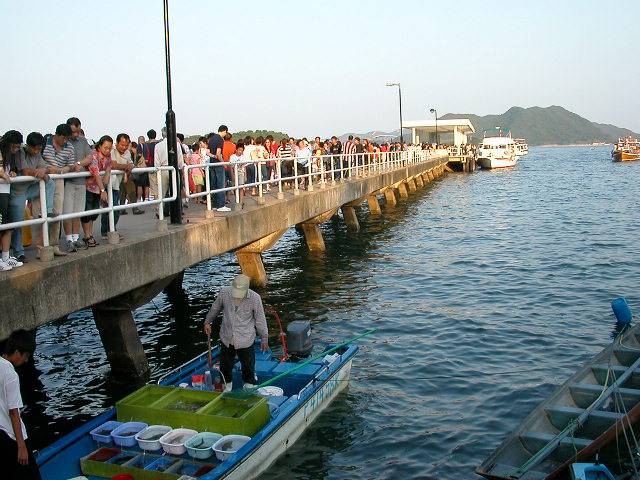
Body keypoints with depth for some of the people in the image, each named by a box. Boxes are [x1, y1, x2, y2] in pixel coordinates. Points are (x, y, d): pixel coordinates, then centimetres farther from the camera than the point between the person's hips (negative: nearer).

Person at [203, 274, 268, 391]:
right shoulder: (224, 292, -14)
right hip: (227, 338, 2)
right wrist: (207, 322, 17)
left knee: (248, 365, 13)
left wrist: (264, 338, 2)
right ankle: (227, 383, 44)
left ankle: (249, 385, 39)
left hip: (245, 340, -2)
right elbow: (215, 308, 7)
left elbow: (260, 319, -5)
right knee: (225, 365, 17)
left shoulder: (255, 298, -17)